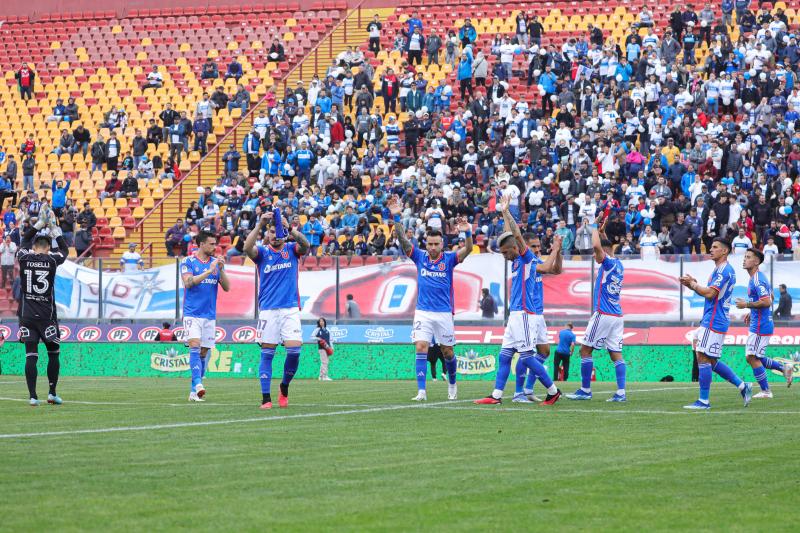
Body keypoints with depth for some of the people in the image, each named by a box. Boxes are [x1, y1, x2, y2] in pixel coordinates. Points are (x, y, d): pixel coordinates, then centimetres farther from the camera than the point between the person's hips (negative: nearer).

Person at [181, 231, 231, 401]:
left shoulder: (217, 262, 10)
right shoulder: (188, 262, -2)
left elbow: (227, 287, 5)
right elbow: (188, 282, -16)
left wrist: (221, 270, -11)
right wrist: (209, 271, -20)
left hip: (210, 315, 4)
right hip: (192, 313, -4)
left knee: (203, 352, 4)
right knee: (195, 347, -19)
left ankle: (193, 392, 10)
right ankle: (198, 384, -30)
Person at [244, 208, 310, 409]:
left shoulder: (292, 249, 7)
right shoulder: (262, 252, 5)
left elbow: (305, 245, -15)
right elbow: (247, 248, -17)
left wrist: (290, 229, -32)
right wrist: (260, 224, -29)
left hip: (290, 309, 0)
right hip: (268, 310, 0)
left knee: (294, 350, -10)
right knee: (267, 354, -2)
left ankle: (285, 386, 14)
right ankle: (266, 398, 0)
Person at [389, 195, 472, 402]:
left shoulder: (449, 259, -1)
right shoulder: (420, 257, 3)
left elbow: (468, 249, -16)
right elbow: (402, 239, -6)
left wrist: (467, 232, -36)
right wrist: (396, 217, -20)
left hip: (444, 313, 0)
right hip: (423, 312, 0)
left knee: (447, 352, 8)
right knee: (421, 348, -12)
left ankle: (452, 384, 32)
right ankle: (421, 391, -14)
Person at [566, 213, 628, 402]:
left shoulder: (609, 263, -11)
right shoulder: (618, 265, 13)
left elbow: (597, 245, -27)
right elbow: (604, 246, 35)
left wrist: (596, 230, -11)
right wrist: (603, 230, 29)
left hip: (603, 314, -9)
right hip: (617, 315, 9)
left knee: (585, 350, 0)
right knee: (616, 353, 4)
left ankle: (585, 390, 1)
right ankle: (621, 393, -3)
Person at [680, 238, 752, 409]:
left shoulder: (724, 270, -15)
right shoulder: (719, 270, 19)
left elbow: (709, 293, -22)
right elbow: (710, 293, 22)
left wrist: (692, 284, -8)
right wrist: (693, 284, 8)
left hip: (714, 322, -10)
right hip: (710, 321, 10)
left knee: (703, 358, -8)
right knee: (711, 361, 13)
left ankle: (703, 401, -5)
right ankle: (742, 386, 15)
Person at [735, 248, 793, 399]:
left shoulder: (757, 280, -19)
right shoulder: (757, 278, 15)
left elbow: (766, 302, -27)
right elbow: (770, 298, 26)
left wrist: (746, 305, -19)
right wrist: (751, 313, 22)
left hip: (760, 326, -10)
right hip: (757, 324, 10)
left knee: (752, 358, -5)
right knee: (754, 358, 15)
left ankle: (765, 391, 3)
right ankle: (785, 368, 18)